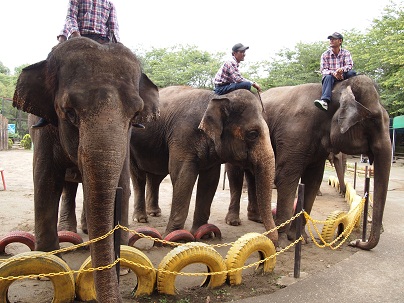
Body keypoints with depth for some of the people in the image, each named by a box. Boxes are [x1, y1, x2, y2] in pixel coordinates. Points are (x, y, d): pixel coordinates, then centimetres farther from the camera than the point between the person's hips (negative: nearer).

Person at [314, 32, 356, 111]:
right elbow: (323, 70, -6)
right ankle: (325, 101, -57)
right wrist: (333, 73, -27)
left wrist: (341, 69, -34)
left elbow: (349, 65, -9)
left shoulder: (346, 53, 7)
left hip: (343, 76, 1)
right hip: (331, 76, -1)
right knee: (328, 77, -35)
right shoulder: (325, 54, 5)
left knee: (352, 72, -28)